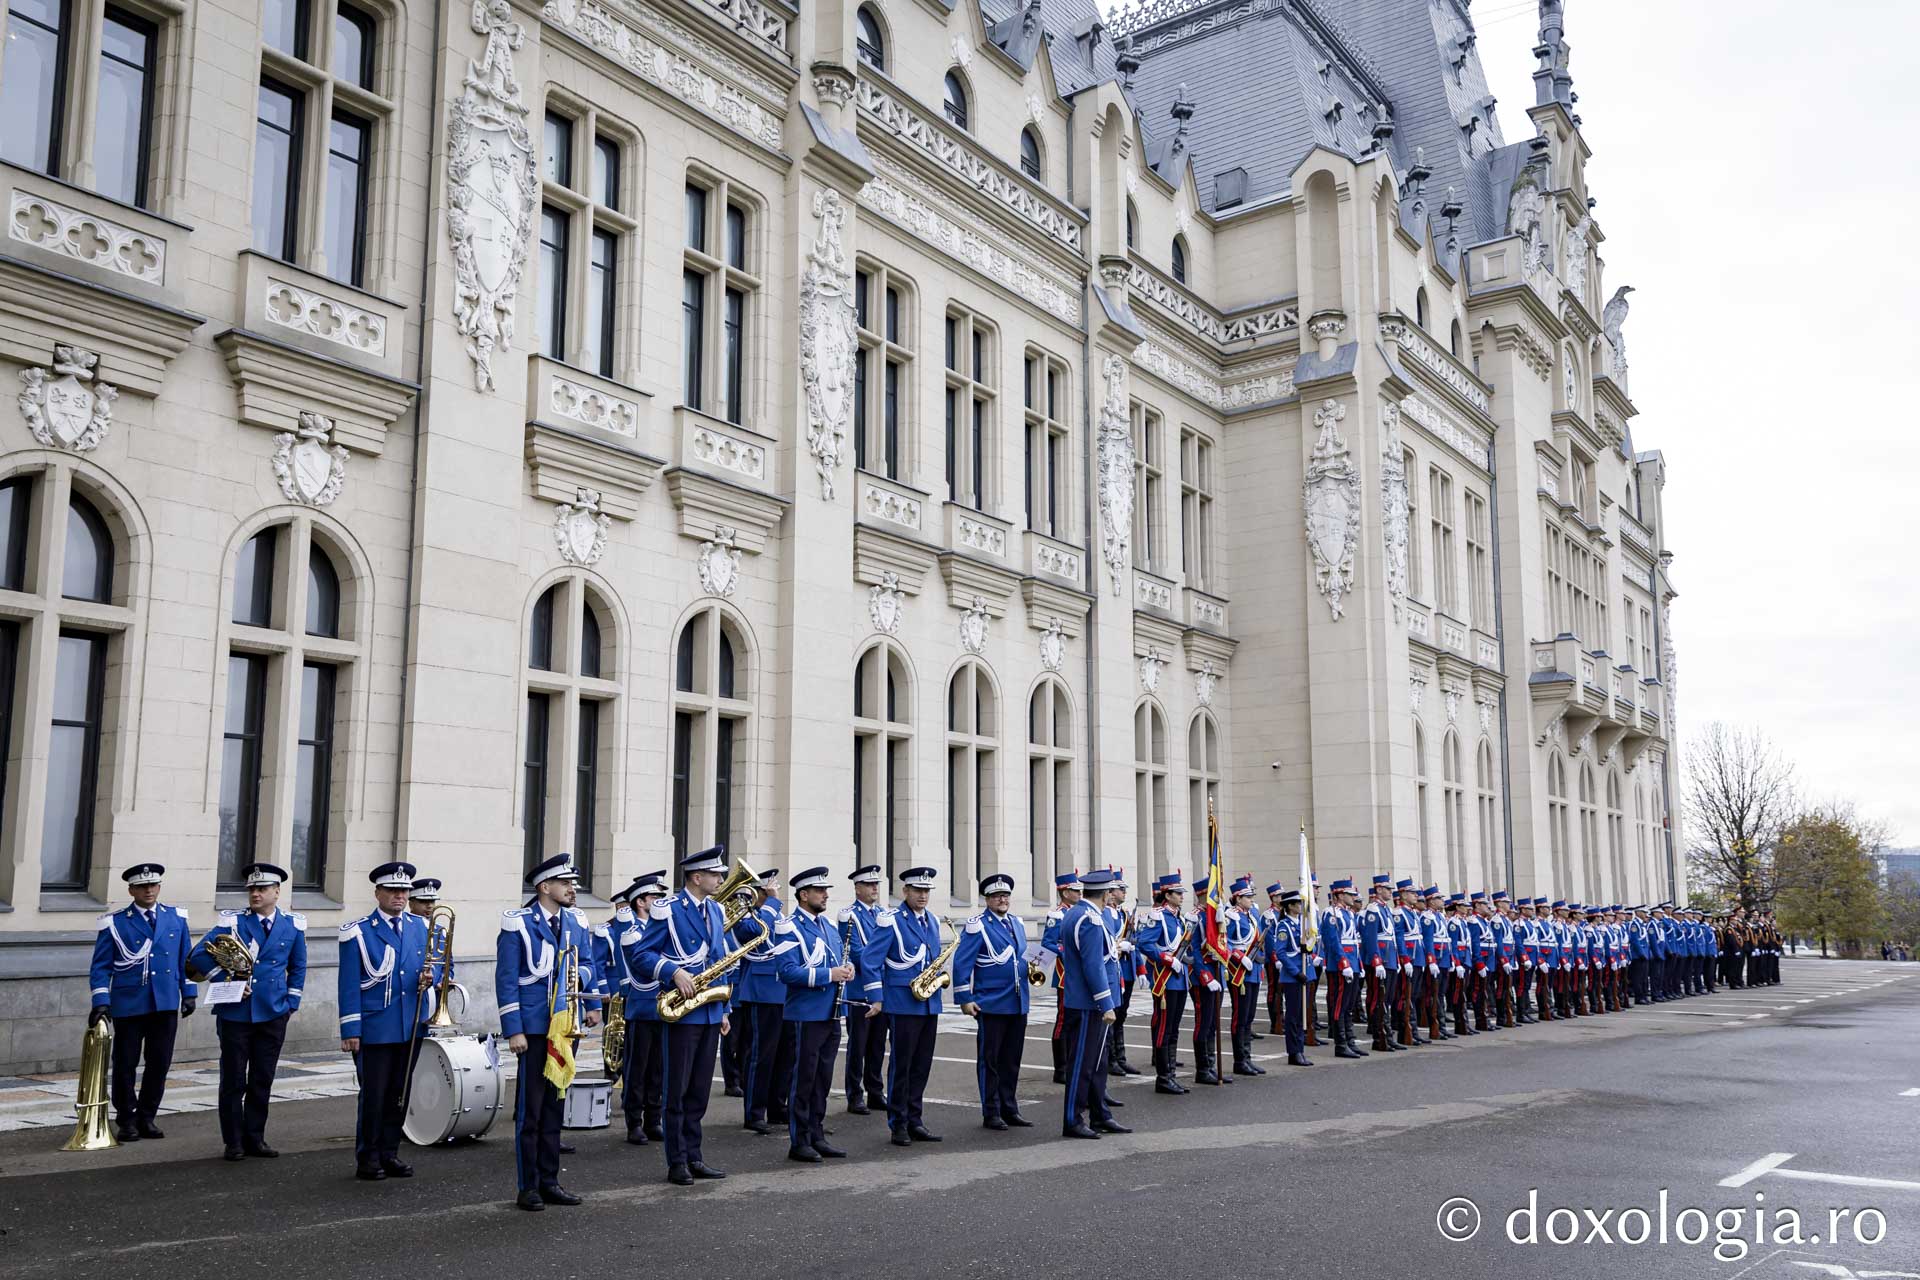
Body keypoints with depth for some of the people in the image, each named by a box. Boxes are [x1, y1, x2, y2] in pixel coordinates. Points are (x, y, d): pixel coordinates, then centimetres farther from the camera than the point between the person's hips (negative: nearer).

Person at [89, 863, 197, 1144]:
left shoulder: (176, 918, 7)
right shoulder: (114, 923, -1)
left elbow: (185, 959, 12)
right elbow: (101, 966, -2)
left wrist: (189, 993, 9)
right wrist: (101, 1001, -11)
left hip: (166, 1004, 2)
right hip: (128, 1005, -2)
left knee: (159, 1063, 5)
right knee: (125, 1064, 5)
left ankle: (146, 1118, 19)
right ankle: (126, 1121, 18)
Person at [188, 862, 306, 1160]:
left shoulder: (293, 926, 5)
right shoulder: (233, 922, -2)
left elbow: (298, 967, 14)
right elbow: (197, 956, -5)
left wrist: (291, 1003, 6)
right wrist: (226, 979, -11)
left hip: (273, 1014, 2)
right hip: (235, 1012, -2)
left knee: (262, 1080, 7)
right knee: (233, 1081, 3)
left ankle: (255, 1138, 18)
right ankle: (233, 1142, 12)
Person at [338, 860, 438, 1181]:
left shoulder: (421, 927, 9)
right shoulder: (358, 931, -5)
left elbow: (434, 964, 17)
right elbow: (349, 984, -7)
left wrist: (430, 975, -8)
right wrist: (350, 1030, -11)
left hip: (411, 1027, 5)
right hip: (374, 1030, -5)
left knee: (399, 1093, 11)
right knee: (373, 1095, -1)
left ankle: (389, 1153, 21)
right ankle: (367, 1158, 11)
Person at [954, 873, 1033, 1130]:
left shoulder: (1018, 923, 12)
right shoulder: (977, 926, -9)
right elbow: (962, 964, -11)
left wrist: (1030, 968, 9)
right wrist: (964, 999, -14)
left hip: (1018, 1003, 6)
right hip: (991, 1004, -6)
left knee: (1011, 1060, 12)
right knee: (989, 1060, 2)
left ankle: (1010, 1110, 21)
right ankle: (991, 1114, 9)